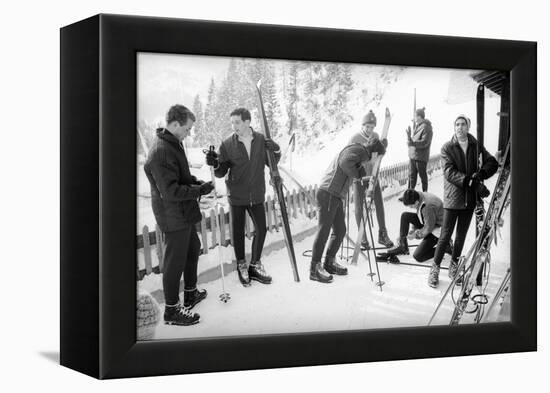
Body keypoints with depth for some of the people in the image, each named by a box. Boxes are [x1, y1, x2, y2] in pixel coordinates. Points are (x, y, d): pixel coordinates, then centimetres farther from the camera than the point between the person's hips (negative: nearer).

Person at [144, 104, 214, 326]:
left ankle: (190, 293, 42)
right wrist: (200, 190, -21)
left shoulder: (174, 144, 6)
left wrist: (197, 182, 3)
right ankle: (171, 311, 12)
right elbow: (171, 192, -28)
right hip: (173, 215, -11)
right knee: (175, 260, 0)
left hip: (184, 213, 11)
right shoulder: (161, 152, -27)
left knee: (193, 249, 25)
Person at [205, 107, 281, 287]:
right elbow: (221, 172, -6)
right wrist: (215, 164, -27)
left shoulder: (262, 140, -5)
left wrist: (276, 151, -14)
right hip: (237, 196, -2)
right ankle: (241, 265, 27)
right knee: (238, 232, 8)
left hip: (256, 196, 2)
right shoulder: (227, 144, -10)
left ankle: (255, 265, 24)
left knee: (261, 230, 6)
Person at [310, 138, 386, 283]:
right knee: (324, 229, -11)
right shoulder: (357, 150, -9)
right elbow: (345, 163, -28)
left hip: (336, 197, 10)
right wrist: (356, 175, -13)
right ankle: (315, 268, -11)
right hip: (328, 194, -10)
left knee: (340, 230, 13)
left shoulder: (359, 153, 23)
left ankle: (330, 262, 24)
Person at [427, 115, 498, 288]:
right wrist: (473, 182, -25)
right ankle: (435, 268, 9)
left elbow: (492, 162, 6)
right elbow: (449, 172, -15)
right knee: (445, 235, -2)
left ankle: (454, 267, 26)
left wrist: (481, 173, -15)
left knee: (461, 236, 12)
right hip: (452, 197, -3)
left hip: (470, 199, 4)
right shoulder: (447, 148, -5)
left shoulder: (476, 146, 6)